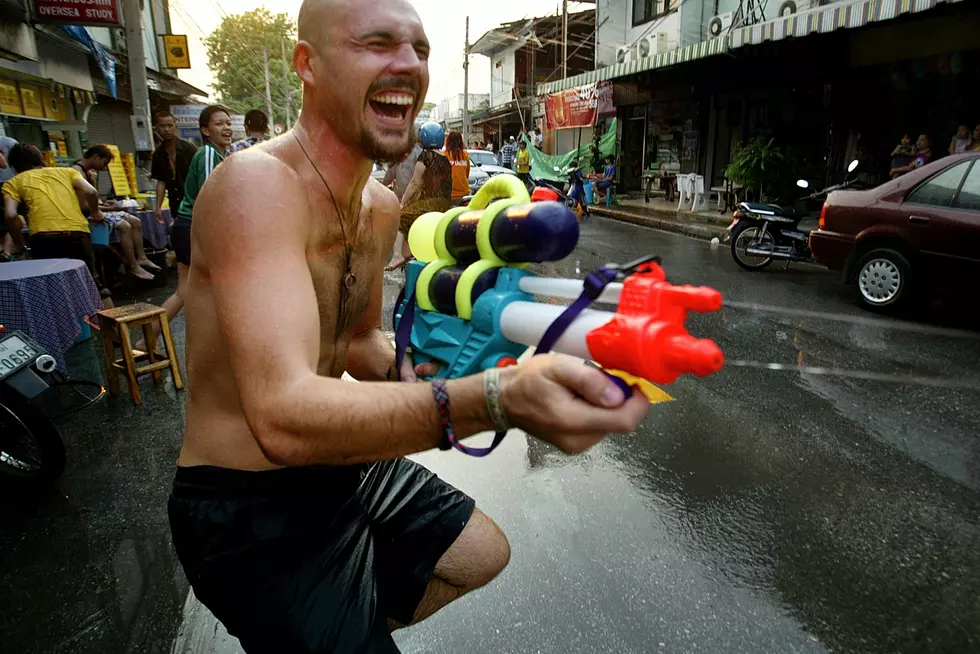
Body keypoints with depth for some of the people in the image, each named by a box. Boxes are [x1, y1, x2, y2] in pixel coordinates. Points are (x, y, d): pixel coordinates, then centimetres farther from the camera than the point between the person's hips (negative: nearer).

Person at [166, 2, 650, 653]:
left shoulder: (382, 206, 1)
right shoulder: (257, 184, -26)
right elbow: (283, 417, -37)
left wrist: (407, 373, -11)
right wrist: (498, 399, -50)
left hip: (339, 464, 8)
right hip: (251, 511, -7)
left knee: (483, 552, 20)